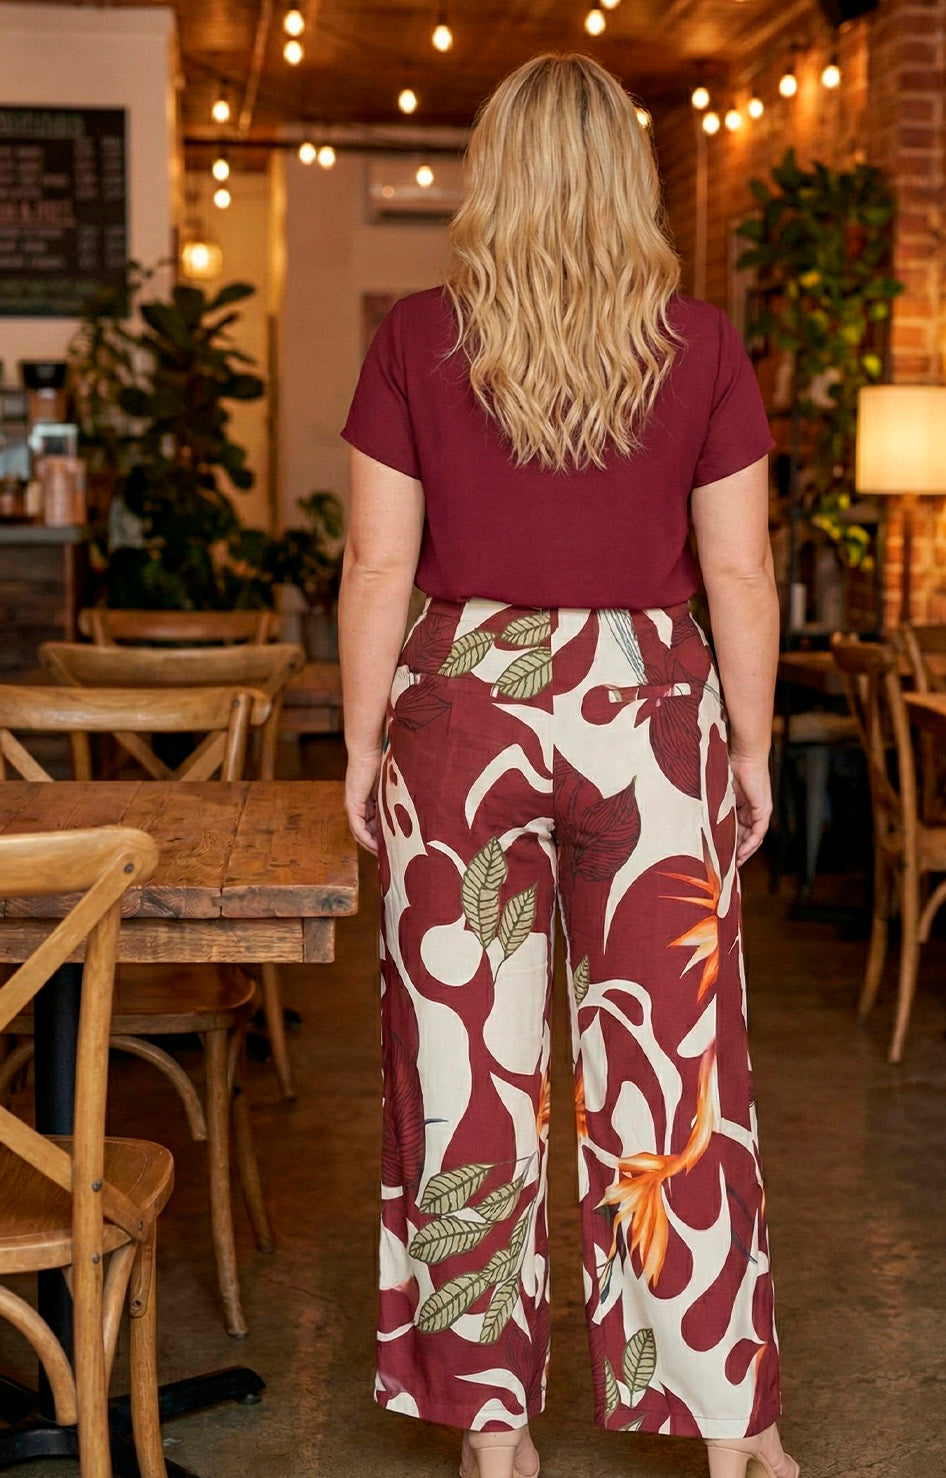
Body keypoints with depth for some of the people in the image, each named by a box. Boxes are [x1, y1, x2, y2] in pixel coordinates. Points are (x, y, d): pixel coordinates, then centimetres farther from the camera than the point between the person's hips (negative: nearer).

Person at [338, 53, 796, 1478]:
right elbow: (739, 573, 0)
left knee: (468, 1064, 8)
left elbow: (381, 564, -2)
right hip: (646, 714, 1)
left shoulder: (417, 339, -2)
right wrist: (752, 748, 9)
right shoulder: (699, 343, -1)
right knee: (671, 1069, 8)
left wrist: (362, 745, 6)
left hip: (464, 708, 0)